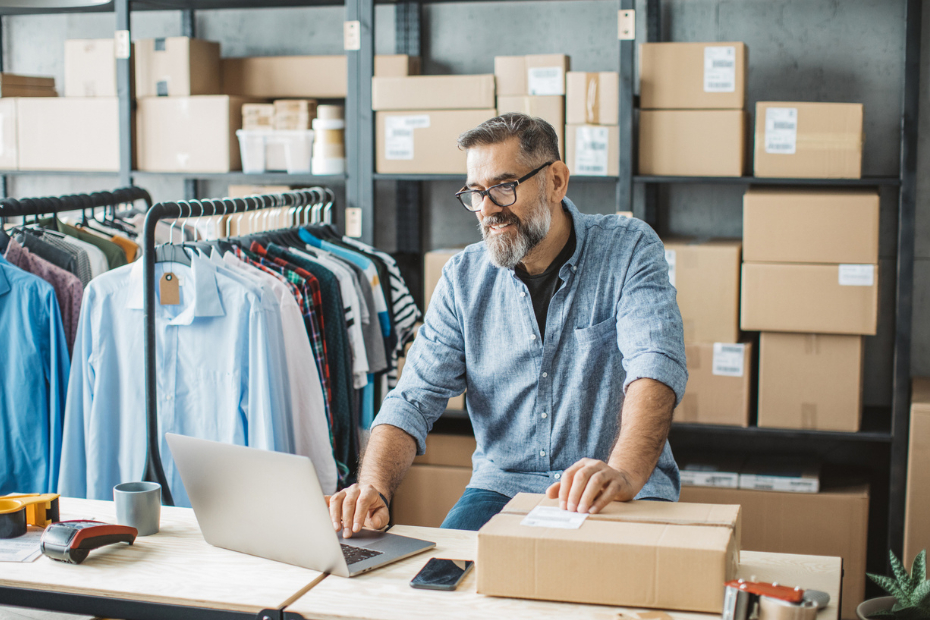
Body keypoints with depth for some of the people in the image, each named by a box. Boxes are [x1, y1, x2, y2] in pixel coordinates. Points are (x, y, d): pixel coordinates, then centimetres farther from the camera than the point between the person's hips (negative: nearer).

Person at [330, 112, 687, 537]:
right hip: (503, 485, 3)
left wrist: (623, 473, -42)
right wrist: (374, 488, -22)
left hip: (628, 492, -2)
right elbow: (415, 400, -1)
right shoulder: (463, 278, 4)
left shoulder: (629, 250, -6)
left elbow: (655, 366, -22)